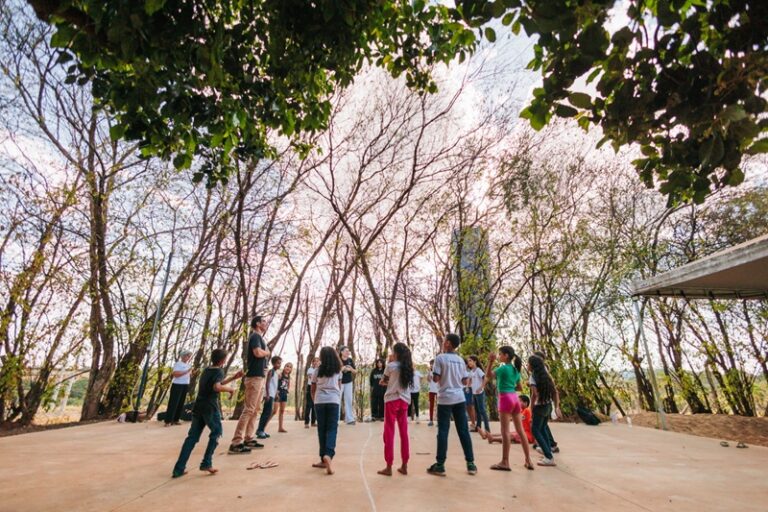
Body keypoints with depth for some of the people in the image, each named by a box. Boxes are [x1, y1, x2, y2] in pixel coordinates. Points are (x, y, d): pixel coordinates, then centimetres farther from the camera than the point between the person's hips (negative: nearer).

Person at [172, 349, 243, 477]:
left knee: (192, 437, 10)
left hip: (198, 406, 7)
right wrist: (230, 389, -11)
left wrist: (233, 378, 30)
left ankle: (179, 469, 7)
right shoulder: (219, 371, -9)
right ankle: (206, 463, 4)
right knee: (216, 433, 8)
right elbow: (217, 387, -26)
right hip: (210, 407, -7)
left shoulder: (206, 370, 18)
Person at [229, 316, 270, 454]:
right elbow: (258, 353, -27)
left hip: (259, 377, 10)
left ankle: (248, 439, 19)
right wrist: (267, 352, -9)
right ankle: (236, 443, -8)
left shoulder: (259, 338, 18)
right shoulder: (255, 336, -11)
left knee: (255, 410, 13)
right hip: (254, 377, -10)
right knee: (249, 410, -10)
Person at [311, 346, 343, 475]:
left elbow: (313, 390, 13)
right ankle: (328, 455, -19)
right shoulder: (337, 370, 10)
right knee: (332, 429, 1)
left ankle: (324, 459, 12)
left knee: (322, 429, 9)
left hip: (319, 401, 1)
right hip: (334, 401, 0)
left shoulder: (318, 370, 7)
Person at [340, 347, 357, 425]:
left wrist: (351, 369, -12)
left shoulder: (350, 360, 3)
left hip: (349, 382, 4)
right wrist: (342, 369, -23)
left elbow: (355, 371, 7)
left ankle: (349, 419, 12)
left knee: (349, 400, 6)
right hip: (340, 382, -4)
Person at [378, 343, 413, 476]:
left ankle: (389, 467, 5)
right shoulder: (408, 367, 6)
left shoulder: (391, 366, -8)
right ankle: (404, 466, 17)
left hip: (392, 399, -5)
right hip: (405, 400, 5)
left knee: (389, 433, 2)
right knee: (404, 433, 11)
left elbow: (383, 382, 4)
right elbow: (400, 380, 11)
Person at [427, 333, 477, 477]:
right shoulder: (460, 360, 8)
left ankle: (440, 465, 6)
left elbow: (436, 379, -10)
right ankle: (470, 464, 15)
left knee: (443, 432, 1)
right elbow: (465, 381, 10)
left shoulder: (440, 357, -8)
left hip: (445, 399, -4)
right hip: (459, 398, 5)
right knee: (463, 431, 10)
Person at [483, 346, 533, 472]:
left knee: (505, 431, -4)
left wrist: (491, 362, -14)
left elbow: (488, 376, -10)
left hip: (505, 398, -8)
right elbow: (519, 387, 20)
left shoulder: (503, 368, -10)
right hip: (515, 398, 8)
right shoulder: (515, 369, 14)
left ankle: (505, 462, 0)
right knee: (520, 430, 11)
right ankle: (528, 461, 15)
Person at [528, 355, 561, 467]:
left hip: (540, 407, -8)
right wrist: (557, 407, 12)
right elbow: (555, 392, 8)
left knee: (535, 430, 1)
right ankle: (548, 450, 35)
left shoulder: (533, 377, -14)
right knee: (542, 429, 25)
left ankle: (549, 458, -6)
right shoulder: (546, 375, 7)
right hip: (549, 406, 8)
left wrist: (532, 408, -12)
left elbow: (535, 394, -24)